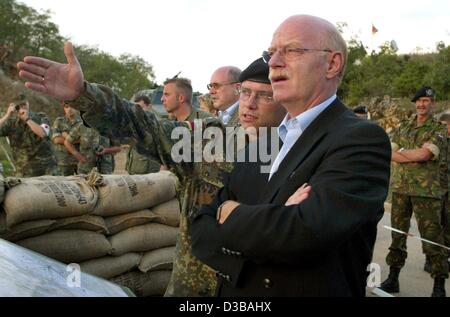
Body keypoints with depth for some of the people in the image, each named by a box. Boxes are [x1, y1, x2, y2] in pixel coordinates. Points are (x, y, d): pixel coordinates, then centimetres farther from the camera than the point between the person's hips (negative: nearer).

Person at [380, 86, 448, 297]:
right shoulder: (403, 127, 15)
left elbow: (424, 154, -16)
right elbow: (391, 154, 5)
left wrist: (401, 151, -5)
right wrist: (414, 157, -9)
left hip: (425, 191, -4)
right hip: (400, 188, 5)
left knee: (431, 237, -2)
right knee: (398, 233, 10)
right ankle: (393, 278, 20)